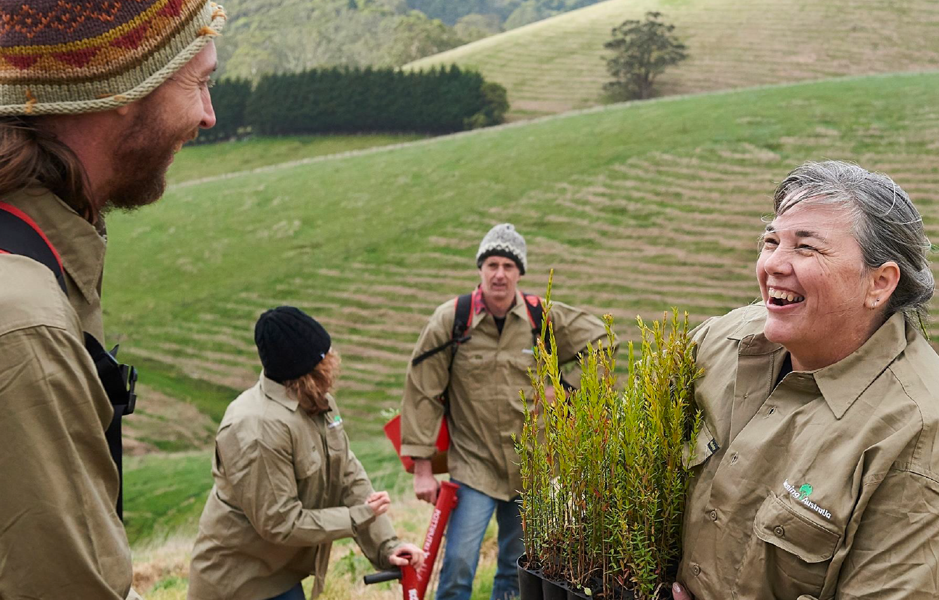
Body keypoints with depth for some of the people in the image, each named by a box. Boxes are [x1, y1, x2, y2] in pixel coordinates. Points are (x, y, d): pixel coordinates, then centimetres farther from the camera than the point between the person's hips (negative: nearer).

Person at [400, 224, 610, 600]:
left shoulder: (546, 319, -4)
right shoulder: (450, 319, -9)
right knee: (459, 565, -11)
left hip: (531, 467, 3)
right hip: (474, 465, -2)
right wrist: (422, 467, -7)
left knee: (517, 569, 14)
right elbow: (422, 392, -6)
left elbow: (600, 341, 9)